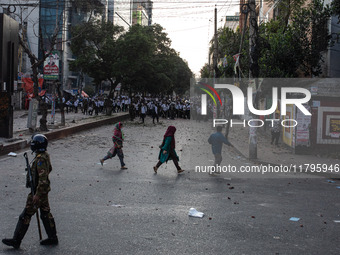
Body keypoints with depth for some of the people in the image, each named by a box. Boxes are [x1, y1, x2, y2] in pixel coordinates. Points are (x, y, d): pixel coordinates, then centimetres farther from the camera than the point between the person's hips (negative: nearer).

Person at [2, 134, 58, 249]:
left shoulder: (40, 159, -25)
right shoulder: (45, 155, 4)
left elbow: (43, 178, -29)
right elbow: (49, 169, 21)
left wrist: (37, 194, -27)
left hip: (38, 191, -10)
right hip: (44, 190, 10)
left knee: (25, 215, -2)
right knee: (45, 213, 16)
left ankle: (16, 241, 6)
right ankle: (52, 238, 22)